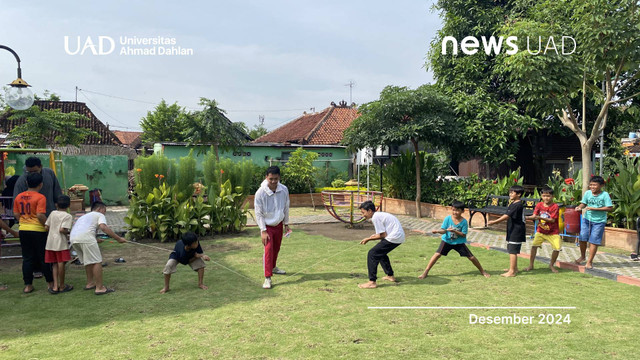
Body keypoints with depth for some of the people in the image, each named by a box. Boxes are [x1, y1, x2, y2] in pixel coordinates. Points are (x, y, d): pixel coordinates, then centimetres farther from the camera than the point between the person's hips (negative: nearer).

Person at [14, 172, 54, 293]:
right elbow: (40, 215, -20)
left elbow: (16, 214, 9)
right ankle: (50, 283, 15)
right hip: (38, 230, -5)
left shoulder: (19, 197, 5)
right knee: (44, 258, 7)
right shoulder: (40, 197, -14)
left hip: (23, 230, 5)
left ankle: (28, 285, 16)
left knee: (27, 259, 12)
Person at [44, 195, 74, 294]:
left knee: (55, 264, 12)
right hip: (61, 242, -6)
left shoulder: (53, 213, 10)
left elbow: (46, 227, 6)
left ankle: (55, 286, 10)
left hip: (50, 242, 6)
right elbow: (62, 230, -18)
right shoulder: (68, 216, -7)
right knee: (61, 263, 1)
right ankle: (62, 286, 10)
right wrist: (68, 232, 1)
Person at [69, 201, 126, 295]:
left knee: (88, 261, 24)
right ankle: (99, 288, -3)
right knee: (97, 262, -2)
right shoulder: (99, 215, 17)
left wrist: (96, 240, 52)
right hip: (85, 237, -8)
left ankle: (90, 283, 33)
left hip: (73, 238, 8)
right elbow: (103, 227, -3)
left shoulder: (83, 216, 39)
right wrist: (118, 239, -4)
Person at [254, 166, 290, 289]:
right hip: (267, 225, -4)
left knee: (276, 248, 18)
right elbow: (258, 213, -16)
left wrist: (286, 224, 9)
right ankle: (267, 278, -10)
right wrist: (263, 231, -18)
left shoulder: (284, 190, -12)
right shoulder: (260, 193, -22)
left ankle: (273, 267, 42)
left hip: (279, 224, 4)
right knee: (268, 249, -14)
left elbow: (286, 208, 3)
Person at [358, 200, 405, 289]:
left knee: (372, 254, -9)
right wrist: (375, 235, 9)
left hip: (394, 238, -10)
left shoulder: (375, 217, -12)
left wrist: (369, 239, -3)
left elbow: (383, 235, -12)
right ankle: (390, 276, 37)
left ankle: (372, 282, -11)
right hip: (400, 236, 10)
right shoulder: (380, 215, 18)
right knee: (381, 253, 28)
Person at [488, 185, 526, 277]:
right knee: (511, 250, 19)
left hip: (516, 231, -10)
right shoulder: (512, 204, 13)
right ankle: (514, 268, 31)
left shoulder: (518, 205, -19)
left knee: (512, 251, -8)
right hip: (512, 231, 10)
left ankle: (511, 271, -4)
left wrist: (494, 222, -27)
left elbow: (507, 216, -25)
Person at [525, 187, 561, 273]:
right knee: (534, 245, -6)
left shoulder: (555, 206, -15)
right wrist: (527, 217, -29)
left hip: (553, 232, -3)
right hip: (540, 231, 3)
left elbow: (552, 220, -21)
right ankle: (531, 265, 8)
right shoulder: (539, 205, -3)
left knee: (557, 248, -10)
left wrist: (540, 217, -33)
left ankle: (551, 265, 16)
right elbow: (534, 216, -8)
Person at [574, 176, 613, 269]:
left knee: (593, 241, 0)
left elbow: (610, 208, -14)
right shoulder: (587, 193, 0)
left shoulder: (605, 195, -11)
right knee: (582, 238, 5)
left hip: (599, 221, -3)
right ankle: (582, 256, 31)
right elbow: (583, 203, 7)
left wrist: (595, 208, -20)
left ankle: (589, 261, 13)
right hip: (586, 219, 3)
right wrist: (580, 207, -16)